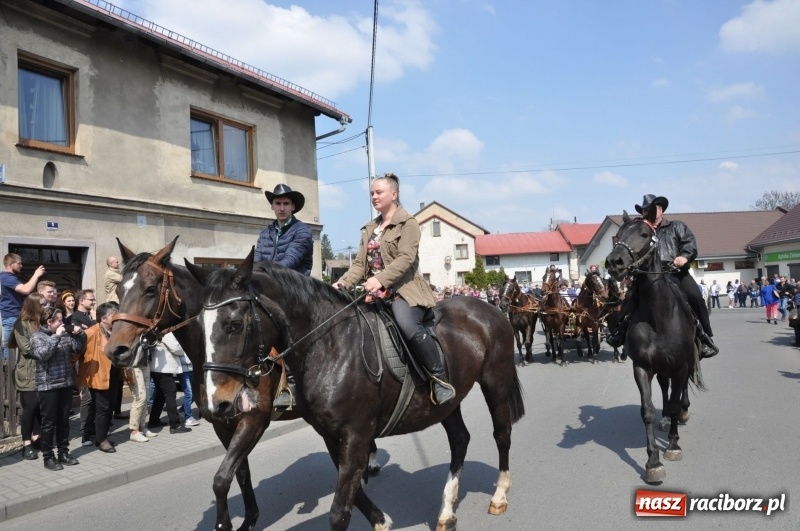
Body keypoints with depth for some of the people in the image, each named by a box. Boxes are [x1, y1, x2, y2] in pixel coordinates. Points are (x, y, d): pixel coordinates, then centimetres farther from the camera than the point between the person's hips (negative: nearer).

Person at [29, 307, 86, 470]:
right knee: (49, 422, 2)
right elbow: (43, 354, -22)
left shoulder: (64, 334, 9)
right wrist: (56, 336, -22)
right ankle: (48, 457, 12)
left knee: (64, 420, 12)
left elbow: (79, 348, 12)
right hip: (48, 386, -5)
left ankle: (63, 452, 22)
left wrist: (80, 334, -4)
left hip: (66, 384, 5)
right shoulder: (37, 336, -6)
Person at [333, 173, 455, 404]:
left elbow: (406, 258, -16)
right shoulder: (369, 229, 20)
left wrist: (380, 279, -31)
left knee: (408, 325, -33)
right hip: (376, 291, 9)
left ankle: (440, 378, -19)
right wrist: (343, 283, -6)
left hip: (402, 289, -8)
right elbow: (360, 263, 14)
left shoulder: (408, 223, -1)